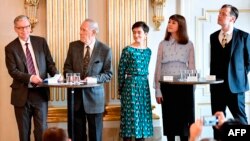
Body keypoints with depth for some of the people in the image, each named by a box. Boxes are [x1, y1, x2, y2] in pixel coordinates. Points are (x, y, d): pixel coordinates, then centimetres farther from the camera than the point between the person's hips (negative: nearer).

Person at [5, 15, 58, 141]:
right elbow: (13, 71, -10)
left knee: (41, 130, 1)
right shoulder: (10, 48, -1)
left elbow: (49, 63, 7)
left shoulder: (41, 42, 6)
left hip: (41, 92, 1)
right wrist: (30, 77, -23)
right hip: (22, 94, -1)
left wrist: (56, 75, -13)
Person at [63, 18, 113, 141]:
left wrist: (95, 79, -21)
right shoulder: (73, 46, 3)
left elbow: (108, 74, -3)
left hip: (94, 96, -2)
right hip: (76, 95, 2)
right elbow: (67, 67, 9)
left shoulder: (105, 50, -5)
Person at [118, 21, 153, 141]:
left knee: (143, 113, 8)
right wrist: (121, 88, -3)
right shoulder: (127, 50, -7)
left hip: (144, 85, 5)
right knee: (130, 114, -3)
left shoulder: (148, 51, 8)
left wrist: (142, 82, 13)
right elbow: (121, 70, -5)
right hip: (131, 85, -5)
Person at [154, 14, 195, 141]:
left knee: (184, 118, 2)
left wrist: (192, 88, 0)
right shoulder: (163, 44, 5)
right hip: (167, 86, 1)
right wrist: (157, 90, -1)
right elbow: (158, 68, 4)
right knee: (169, 118, 4)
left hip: (184, 86, -1)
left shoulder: (189, 44, 3)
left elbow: (192, 67, 5)